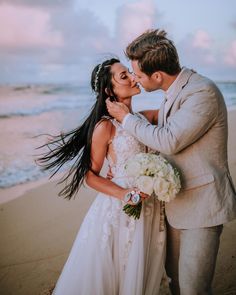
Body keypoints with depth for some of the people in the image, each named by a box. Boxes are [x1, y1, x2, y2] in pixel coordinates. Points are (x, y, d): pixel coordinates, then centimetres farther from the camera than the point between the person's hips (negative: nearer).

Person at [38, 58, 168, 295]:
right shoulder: (106, 127, -13)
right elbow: (90, 175, -8)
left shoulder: (145, 117, 3)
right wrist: (123, 193, -22)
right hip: (118, 209, -5)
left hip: (149, 208, 6)